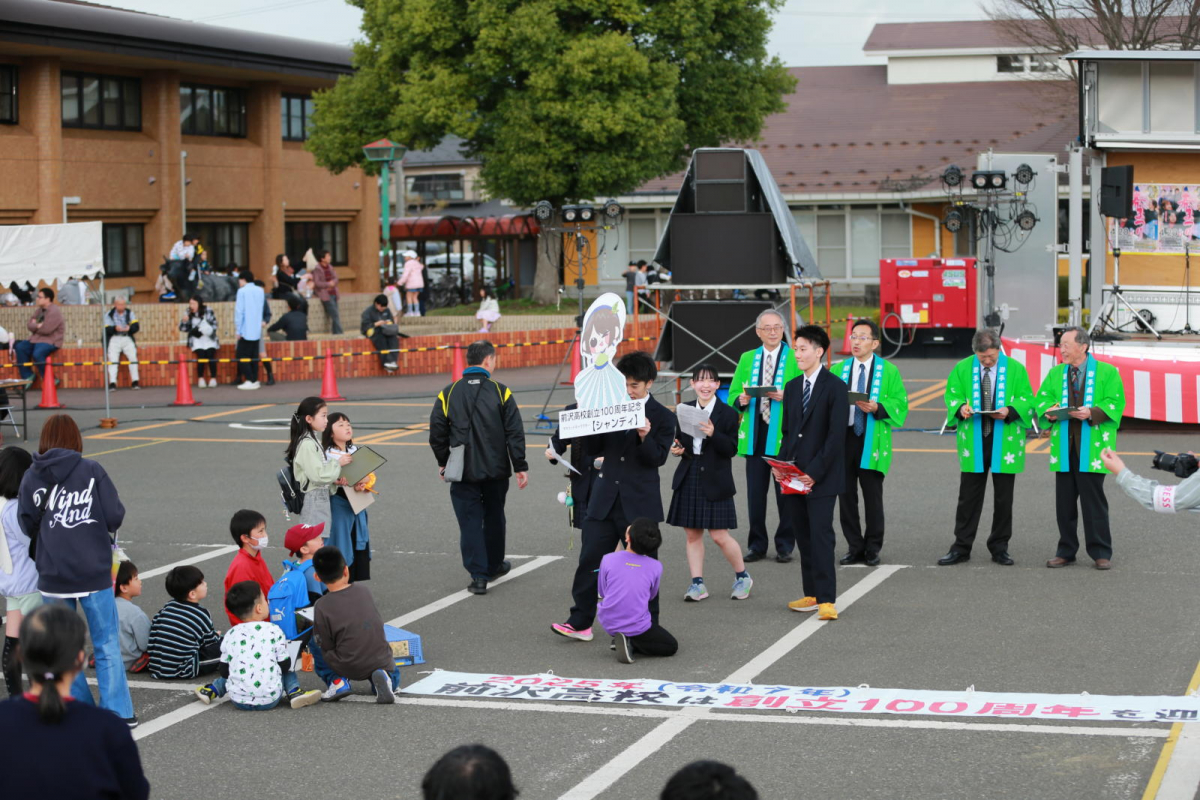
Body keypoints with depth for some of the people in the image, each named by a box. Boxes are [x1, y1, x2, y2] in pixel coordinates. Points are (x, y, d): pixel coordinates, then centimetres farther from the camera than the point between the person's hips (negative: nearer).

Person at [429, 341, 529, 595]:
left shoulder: (448, 394, -4)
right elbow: (515, 433, -7)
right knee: (494, 518, 19)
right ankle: (494, 566, 34)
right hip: (496, 470, 1)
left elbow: (437, 434, 0)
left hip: (463, 472, -1)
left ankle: (478, 576, -2)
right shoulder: (501, 392, -6)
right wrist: (520, 467, 0)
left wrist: (443, 462, 15)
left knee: (470, 522, 4)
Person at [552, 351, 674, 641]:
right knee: (590, 560, 1)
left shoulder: (662, 417, -2)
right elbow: (594, 449, 9)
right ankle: (580, 622, 7)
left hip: (640, 503, -3)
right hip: (605, 499, 3)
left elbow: (659, 458, -8)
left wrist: (645, 437, -26)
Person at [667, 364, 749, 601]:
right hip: (689, 479, 5)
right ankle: (697, 583, 13)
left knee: (720, 535, -4)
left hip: (715, 481, -5)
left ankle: (742, 576, 17)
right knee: (692, 534, 6)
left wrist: (713, 434, -26)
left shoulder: (727, 414, -6)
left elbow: (732, 449, -10)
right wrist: (676, 448, -4)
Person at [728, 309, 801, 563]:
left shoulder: (796, 359, 2)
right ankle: (757, 545, 14)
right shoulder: (747, 359, 14)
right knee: (755, 493, 5)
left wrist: (787, 397, -19)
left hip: (784, 435, -3)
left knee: (786, 492, 1)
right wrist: (741, 400, -6)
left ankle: (785, 546, 11)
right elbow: (733, 394, 15)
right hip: (755, 435, 3)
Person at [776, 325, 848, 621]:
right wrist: (781, 465, 1)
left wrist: (814, 472, -16)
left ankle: (826, 600, -8)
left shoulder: (835, 388, -7)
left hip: (821, 478, -6)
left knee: (821, 535, -9)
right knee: (803, 537, 9)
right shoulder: (792, 388, 15)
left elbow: (836, 435, -12)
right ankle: (812, 594, 16)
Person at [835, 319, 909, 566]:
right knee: (846, 495, 3)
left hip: (873, 441, -3)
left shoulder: (889, 371, 6)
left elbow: (900, 404, 0)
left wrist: (877, 408, -17)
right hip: (843, 437, 3)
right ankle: (854, 547, 13)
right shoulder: (838, 369, 13)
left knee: (873, 496, -1)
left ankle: (873, 549, 9)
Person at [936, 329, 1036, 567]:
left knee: (1003, 499, 6)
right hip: (973, 442, 1)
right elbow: (951, 396, 7)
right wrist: (960, 407, -14)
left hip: (1005, 443, -1)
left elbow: (1027, 400, 2)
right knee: (968, 497, 3)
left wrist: (1010, 410, -17)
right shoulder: (962, 369, 3)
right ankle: (961, 548, 9)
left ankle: (999, 548, 16)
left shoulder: (1015, 369, 0)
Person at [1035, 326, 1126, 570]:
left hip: (1092, 447, -4)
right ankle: (1066, 551, 15)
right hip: (1064, 446, 4)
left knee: (1093, 499, -3)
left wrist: (1092, 412, -18)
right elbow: (1041, 398, 15)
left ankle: (1101, 552, 5)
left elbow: (1115, 402, -4)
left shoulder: (1107, 372, 2)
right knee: (1064, 500, 6)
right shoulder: (1055, 373, 14)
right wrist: (1048, 410, -7)